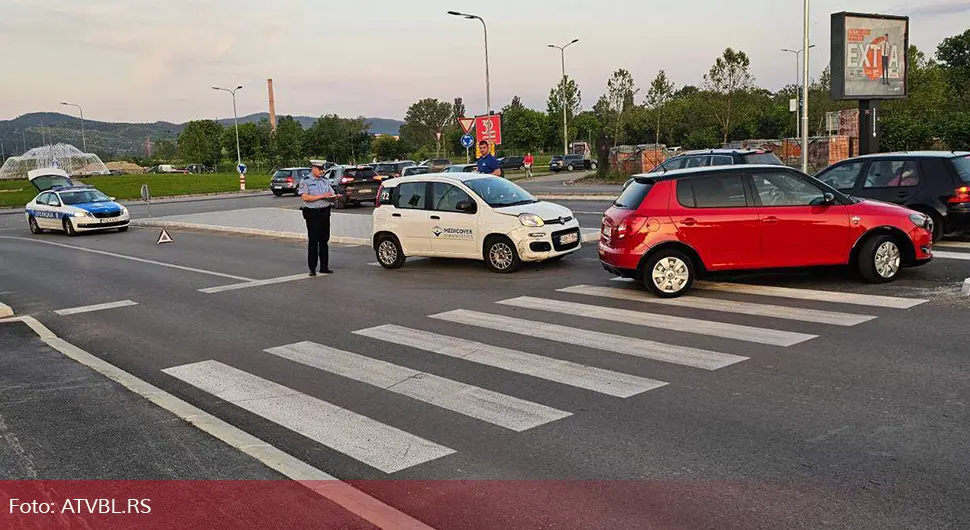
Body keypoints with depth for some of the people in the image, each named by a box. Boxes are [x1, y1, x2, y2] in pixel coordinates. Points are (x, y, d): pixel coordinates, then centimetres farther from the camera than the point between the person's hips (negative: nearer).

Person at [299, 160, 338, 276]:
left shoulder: (325, 181, 16)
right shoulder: (305, 182, -2)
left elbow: (332, 194, 16)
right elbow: (305, 197, -14)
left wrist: (333, 196, -9)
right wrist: (321, 196, -17)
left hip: (325, 213, 5)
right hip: (312, 214, -5)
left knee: (324, 241, 8)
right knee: (313, 242, -4)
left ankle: (324, 266, 15)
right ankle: (312, 268, 1)